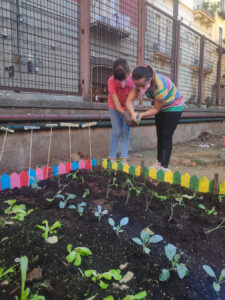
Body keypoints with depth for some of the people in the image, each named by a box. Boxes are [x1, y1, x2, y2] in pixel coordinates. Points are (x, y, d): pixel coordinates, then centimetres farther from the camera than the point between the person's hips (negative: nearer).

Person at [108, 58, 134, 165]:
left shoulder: (133, 78, -29)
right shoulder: (111, 81, -31)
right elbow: (117, 105, -29)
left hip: (127, 107, 2)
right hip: (115, 107, -1)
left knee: (126, 132, -5)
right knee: (117, 132, -8)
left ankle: (124, 159, 0)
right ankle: (112, 158, 3)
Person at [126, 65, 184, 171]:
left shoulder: (160, 87, -40)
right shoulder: (140, 82, -23)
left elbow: (156, 109, -27)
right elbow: (129, 101, -25)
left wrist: (141, 115, -35)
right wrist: (132, 113, -44)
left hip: (174, 106, -6)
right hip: (160, 107, 7)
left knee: (166, 136, -11)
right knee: (159, 134, 9)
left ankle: (164, 167, -7)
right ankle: (159, 162, 21)